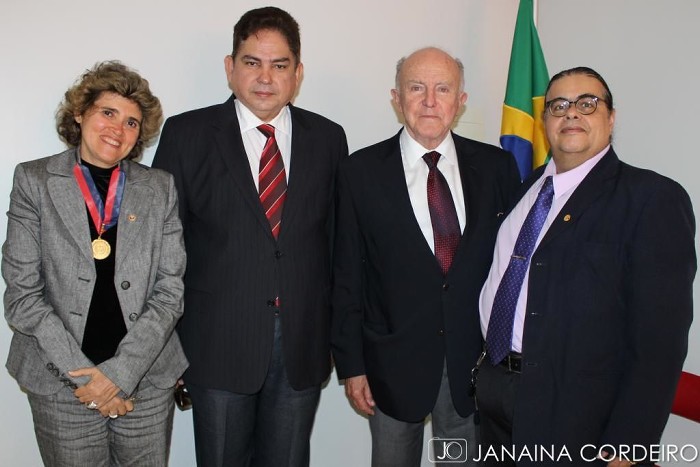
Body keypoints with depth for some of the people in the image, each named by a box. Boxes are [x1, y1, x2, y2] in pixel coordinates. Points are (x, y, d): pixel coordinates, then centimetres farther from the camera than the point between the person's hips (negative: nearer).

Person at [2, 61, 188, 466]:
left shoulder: (160, 188, 2)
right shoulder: (35, 181, -1)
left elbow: (170, 291, -1)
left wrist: (121, 372, -10)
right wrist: (85, 373, -11)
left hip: (149, 380, 1)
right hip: (61, 385, -1)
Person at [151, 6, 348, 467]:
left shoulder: (328, 138, 3)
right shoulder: (186, 134, -3)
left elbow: (337, 238, 6)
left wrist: (338, 332, 6)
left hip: (304, 343, 2)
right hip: (219, 342, -1)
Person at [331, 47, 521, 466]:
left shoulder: (497, 167, 0)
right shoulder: (361, 171, -5)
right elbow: (347, 275, -4)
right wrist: (351, 365, -4)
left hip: (475, 359, 2)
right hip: (394, 361, -1)